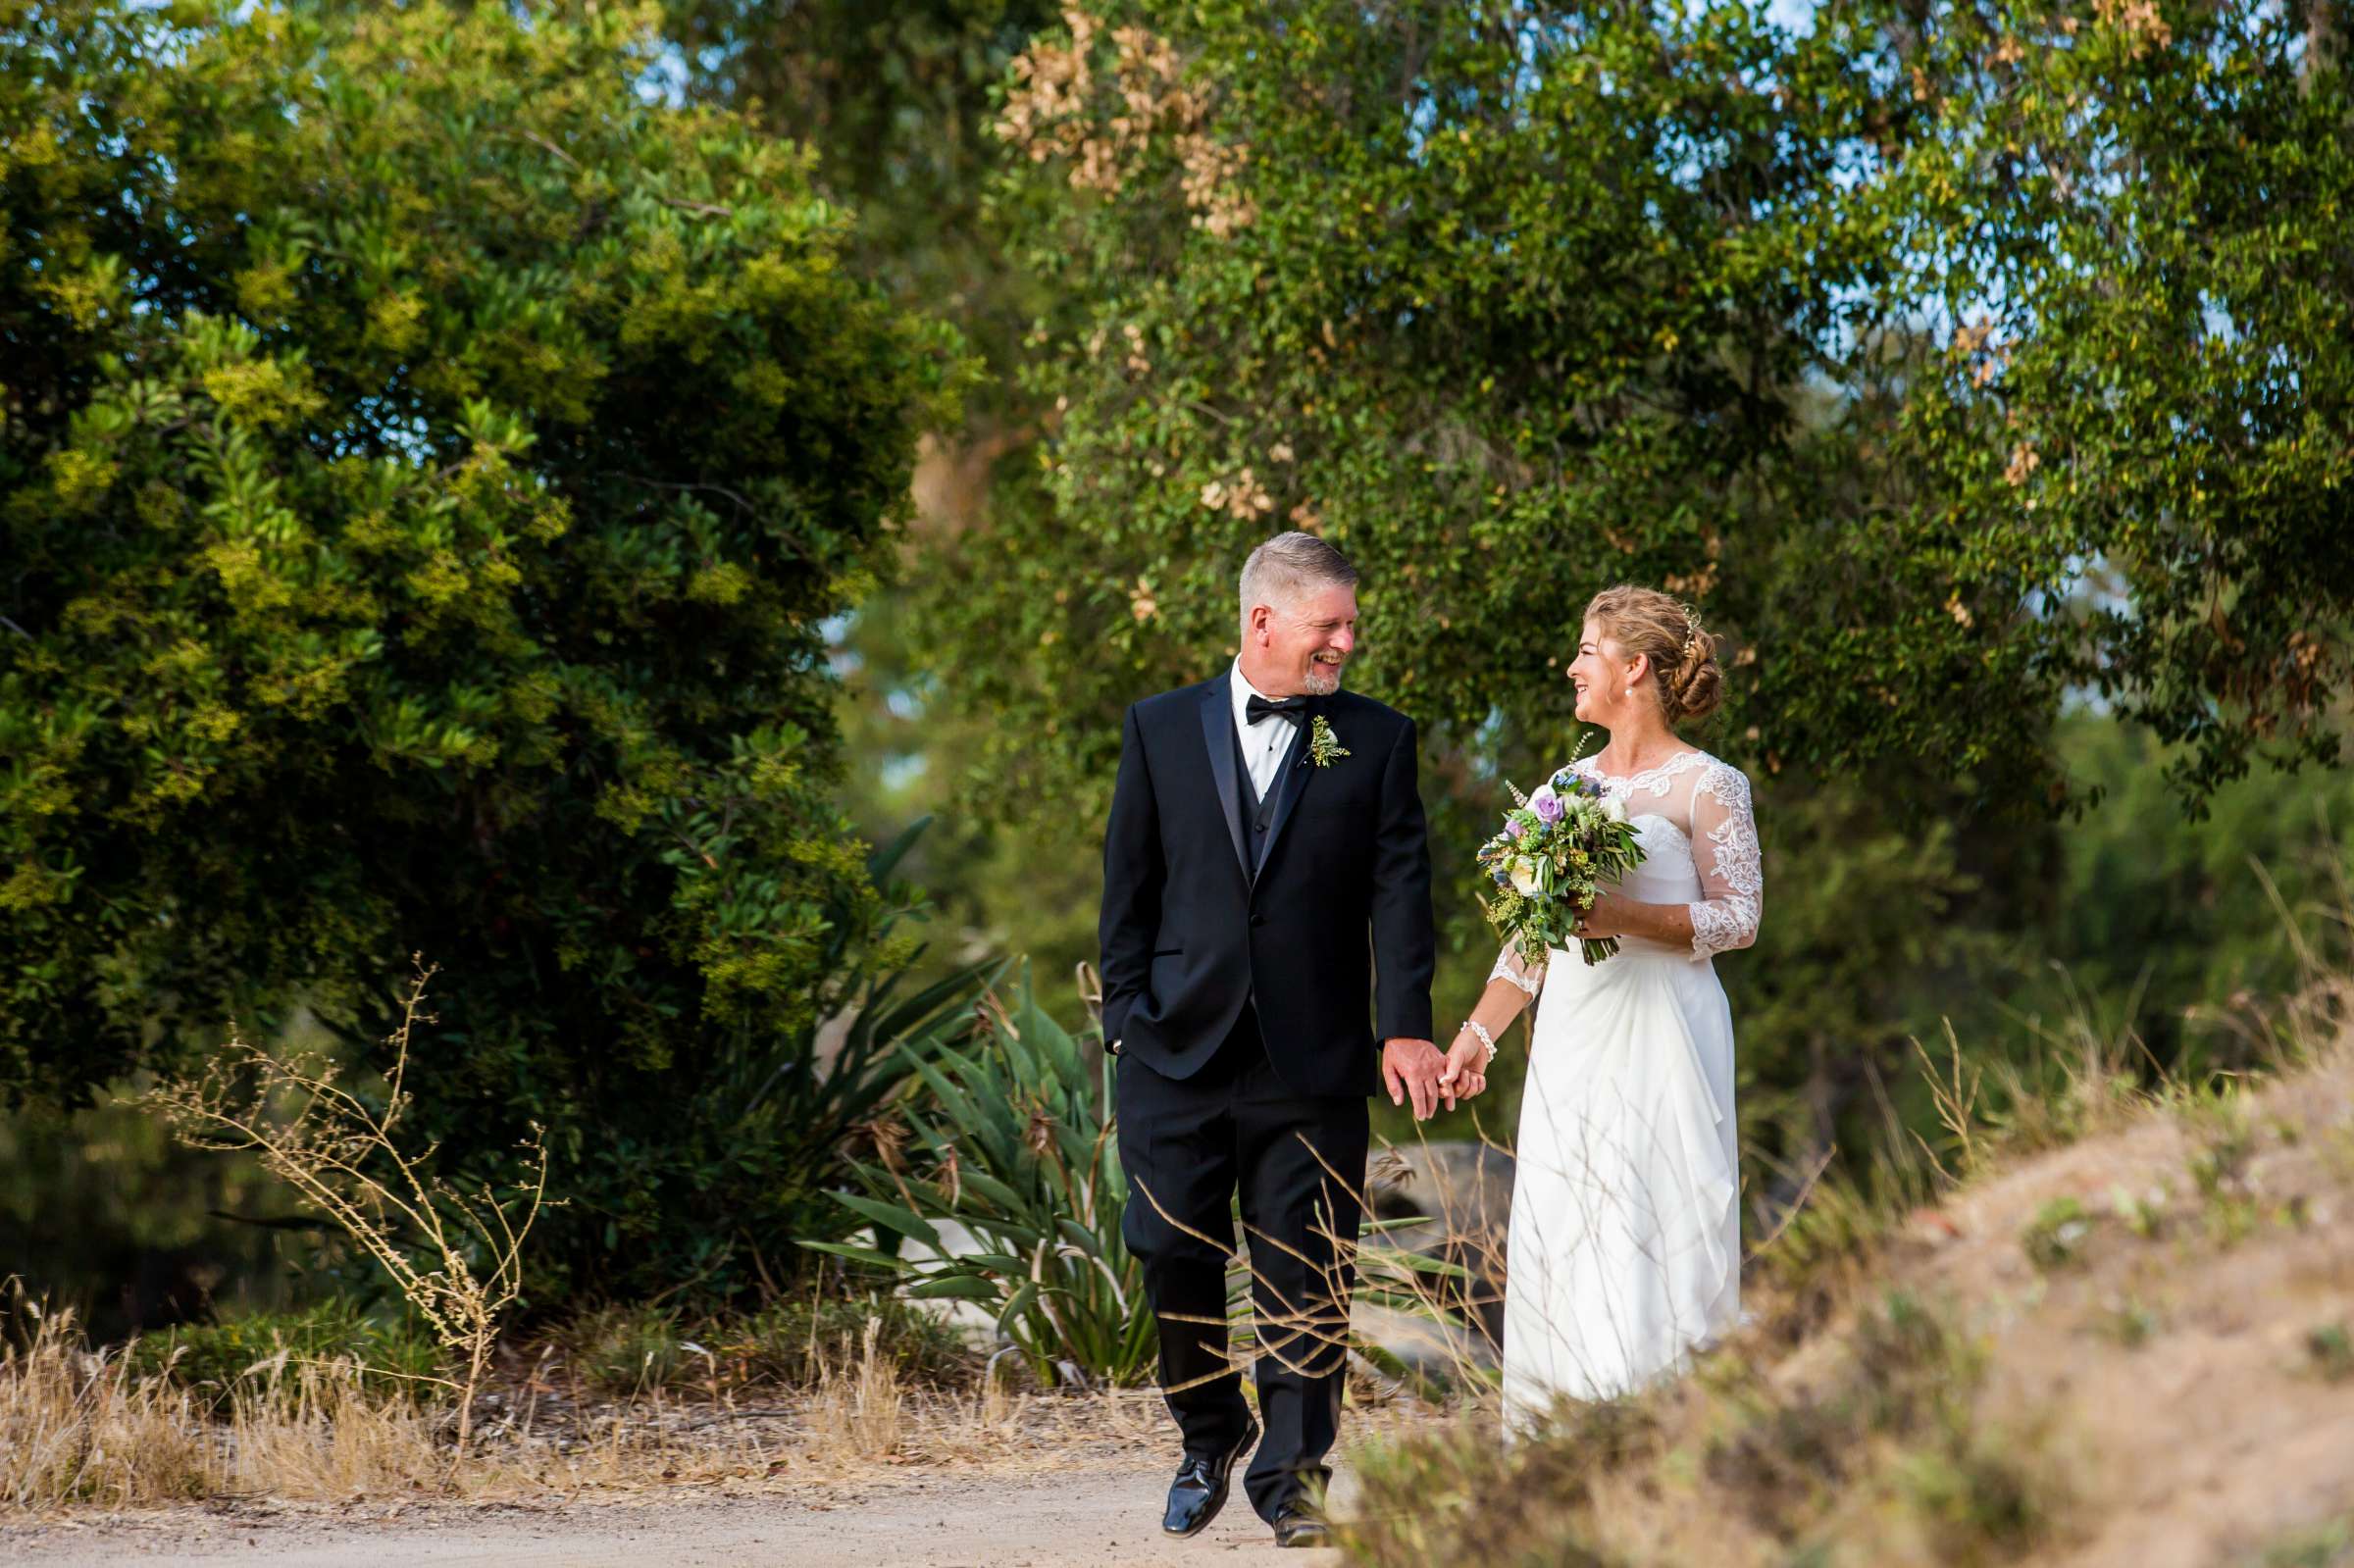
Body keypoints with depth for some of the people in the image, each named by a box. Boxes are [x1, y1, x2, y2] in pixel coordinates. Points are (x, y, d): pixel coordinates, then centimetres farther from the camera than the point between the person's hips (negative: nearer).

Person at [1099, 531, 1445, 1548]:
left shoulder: (1378, 740, 5)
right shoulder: (1161, 729, 7)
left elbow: (1399, 891, -2)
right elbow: (1128, 887, 8)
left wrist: (1404, 1027, -12)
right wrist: (1126, 1018, 0)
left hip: (1314, 1059, -1)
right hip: (1177, 1049, 1)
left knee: (1306, 1276, 1)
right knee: (1174, 1255, 3)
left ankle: (1291, 1472, 12)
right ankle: (1208, 1441, 24)